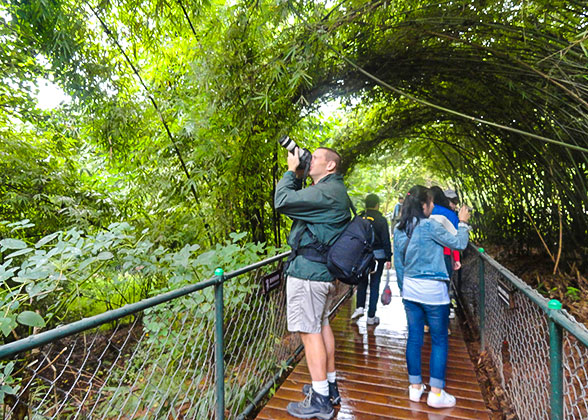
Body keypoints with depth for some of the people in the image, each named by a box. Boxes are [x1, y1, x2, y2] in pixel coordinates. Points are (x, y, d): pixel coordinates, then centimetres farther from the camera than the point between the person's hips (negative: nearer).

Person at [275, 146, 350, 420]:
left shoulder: (326, 191, -19)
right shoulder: (335, 191, 15)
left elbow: (282, 201, -22)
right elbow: (299, 200, 17)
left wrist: (291, 171, -8)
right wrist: (295, 175, 8)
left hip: (307, 272, -11)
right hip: (324, 271, 11)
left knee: (309, 331, -2)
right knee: (322, 325, 19)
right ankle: (330, 385, 34)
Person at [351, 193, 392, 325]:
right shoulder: (381, 220, -7)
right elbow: (386, 240, -7)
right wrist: (388, 258, -1)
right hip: (378, 256, -2)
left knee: (362, 282, 21)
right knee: (374, 285, 6)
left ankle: (360, 307, 10)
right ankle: (371, 317, 11)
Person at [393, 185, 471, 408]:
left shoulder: (399, 229, 4)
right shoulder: (430, 226, -15)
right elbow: (459, 243, -6)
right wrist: (463, 222, 9)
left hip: (410, 290, 6)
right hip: (432, 291, -6)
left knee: (414, 337, 13)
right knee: (440, 340, 7)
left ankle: (415, 387, 24)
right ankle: (436, 393, 14)